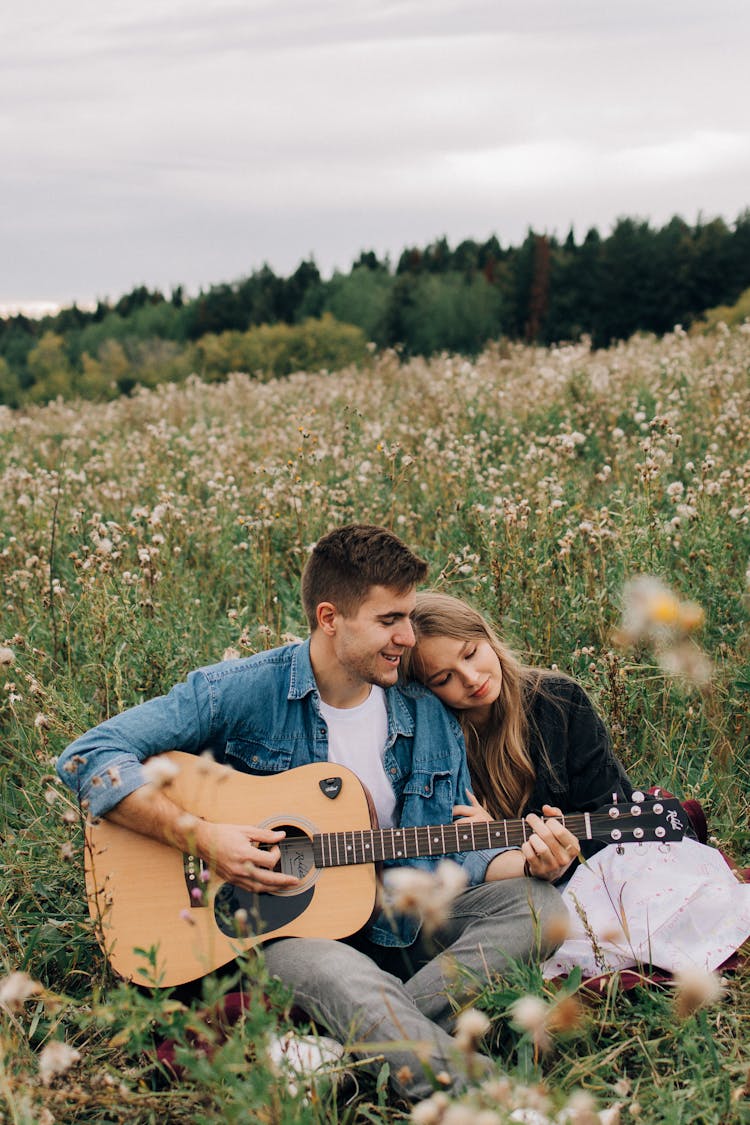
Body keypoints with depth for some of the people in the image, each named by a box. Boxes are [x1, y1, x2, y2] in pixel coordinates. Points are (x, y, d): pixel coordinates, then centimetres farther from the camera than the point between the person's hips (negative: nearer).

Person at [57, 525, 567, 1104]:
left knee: (537, 904, -17)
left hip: (397, 926, 5)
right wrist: (201, 837, -21)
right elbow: (88, 757, -14)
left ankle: (384, 1037, -29)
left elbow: (453, 854, 10)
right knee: (353, 983, -38)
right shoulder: (241, 693, -10)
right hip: (273, 927, -5)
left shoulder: (431, 720, 5)